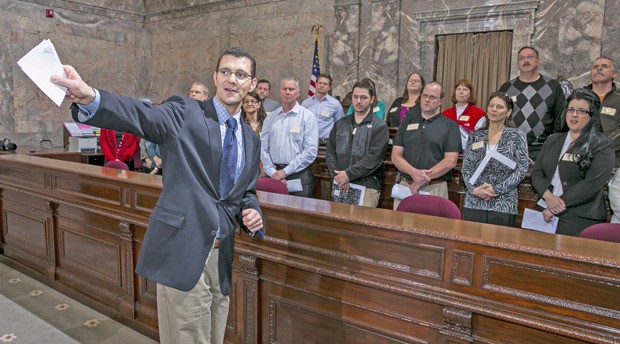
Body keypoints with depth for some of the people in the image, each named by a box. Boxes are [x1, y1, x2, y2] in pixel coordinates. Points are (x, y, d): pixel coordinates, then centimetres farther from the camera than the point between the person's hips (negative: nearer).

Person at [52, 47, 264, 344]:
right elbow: (141, 116, -22)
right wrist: (89, 97, -40)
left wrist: (251, 213, -1)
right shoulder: (184, 113, -4)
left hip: (221, 255, 6)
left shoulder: (251, 140, 12)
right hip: (182, 250, -5)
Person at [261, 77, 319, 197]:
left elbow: (311, 151, -10)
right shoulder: (271, 117, 10)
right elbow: (263, 148, 7)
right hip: (274, 174, 3)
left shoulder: (308, 117, -2)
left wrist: (285, 171, -11)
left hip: (299, 175, -3)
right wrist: (272, 172, -7)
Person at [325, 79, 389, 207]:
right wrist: (338, 176, -8)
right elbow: (330, 151, 7)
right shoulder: (340, 124, 15)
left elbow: (374, 157, -12)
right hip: (340, 184, 4)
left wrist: (348, 174, -15)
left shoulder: (379, 126, -1)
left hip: (367, 185, -4)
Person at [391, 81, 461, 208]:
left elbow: (451, 161, -6)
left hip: (435, 189, -3)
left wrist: (422, 180, -13)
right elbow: (396, 156, 5)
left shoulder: (450, 126, 3)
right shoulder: (406, 122, 13)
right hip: (404, 186, 3)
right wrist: (413, 172, -14)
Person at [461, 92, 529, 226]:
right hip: (473, 202, 2)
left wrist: (496, 189, -11)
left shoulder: (517, 136, 2)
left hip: (503, 205, -2)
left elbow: (522, 170, -4)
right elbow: (466, 168, 6)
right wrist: (474, 189, -10)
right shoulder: (475, 136, 9)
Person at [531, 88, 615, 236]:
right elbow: (536, 173, 9)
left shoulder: (602, 145, 1)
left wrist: (560, 205, -14)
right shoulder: (553, 140, 16)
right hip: (545, 212, 4)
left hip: (579, 218, -4)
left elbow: (592, 184, -11)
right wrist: (548, 196, -9)